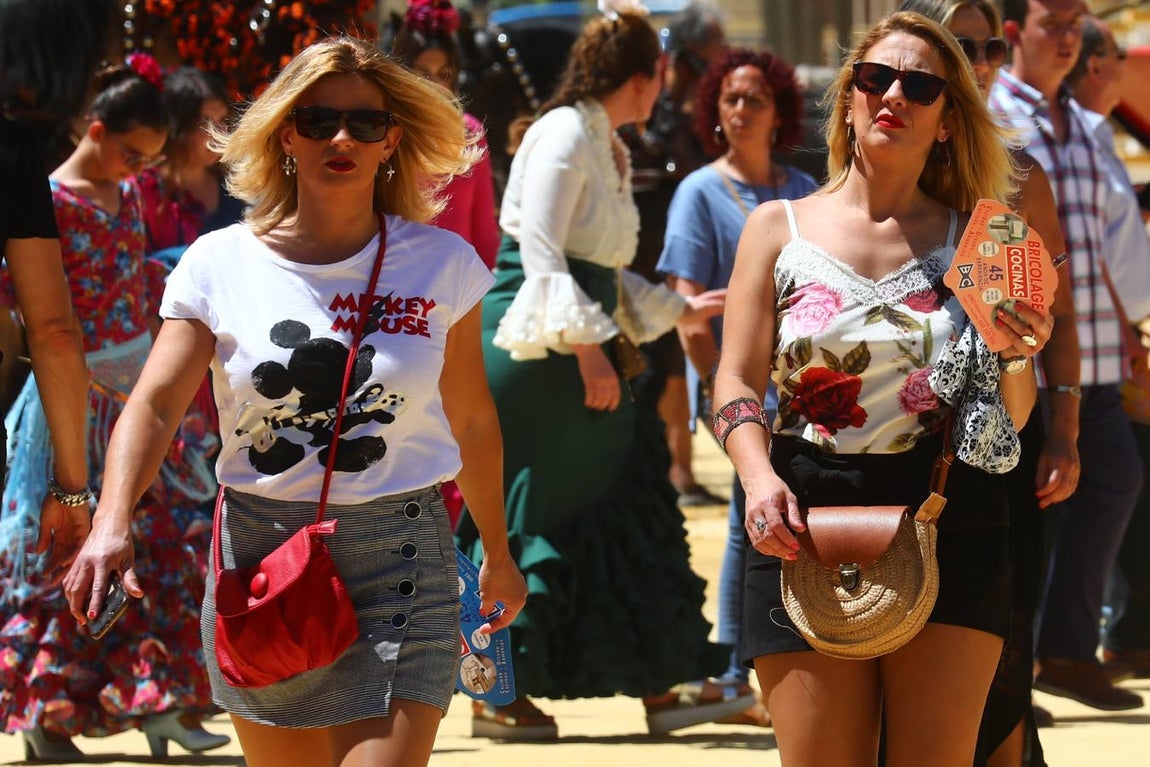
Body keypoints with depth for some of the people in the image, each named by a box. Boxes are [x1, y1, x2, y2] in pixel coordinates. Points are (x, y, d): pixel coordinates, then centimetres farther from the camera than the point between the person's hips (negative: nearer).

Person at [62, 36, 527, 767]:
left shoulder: (442, 265, 1)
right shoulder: (221, 264, 0)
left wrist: (498, 555, 22)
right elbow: (154, 405, -9)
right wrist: (111, 526, -26)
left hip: (400, 561, -1)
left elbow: (471, 421, 13)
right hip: (260, 552, 1)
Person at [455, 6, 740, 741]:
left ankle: (658, 686, 11)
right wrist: (587, 349, -22)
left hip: (579, 352, 10)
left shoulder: (608, 149, 17)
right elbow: (542, 253, -18)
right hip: (534, 348, -10)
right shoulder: (563, 135, -11)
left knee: (620, 510, 8)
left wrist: (683, 308, 25)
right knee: (521, 516, -5)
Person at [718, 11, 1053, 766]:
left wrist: (1020, 357, -13)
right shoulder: (778, 229, 8)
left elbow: (1009, 419, 9)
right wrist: (759, 477, -17)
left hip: (949, 532, 1)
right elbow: (738, 380, 2)